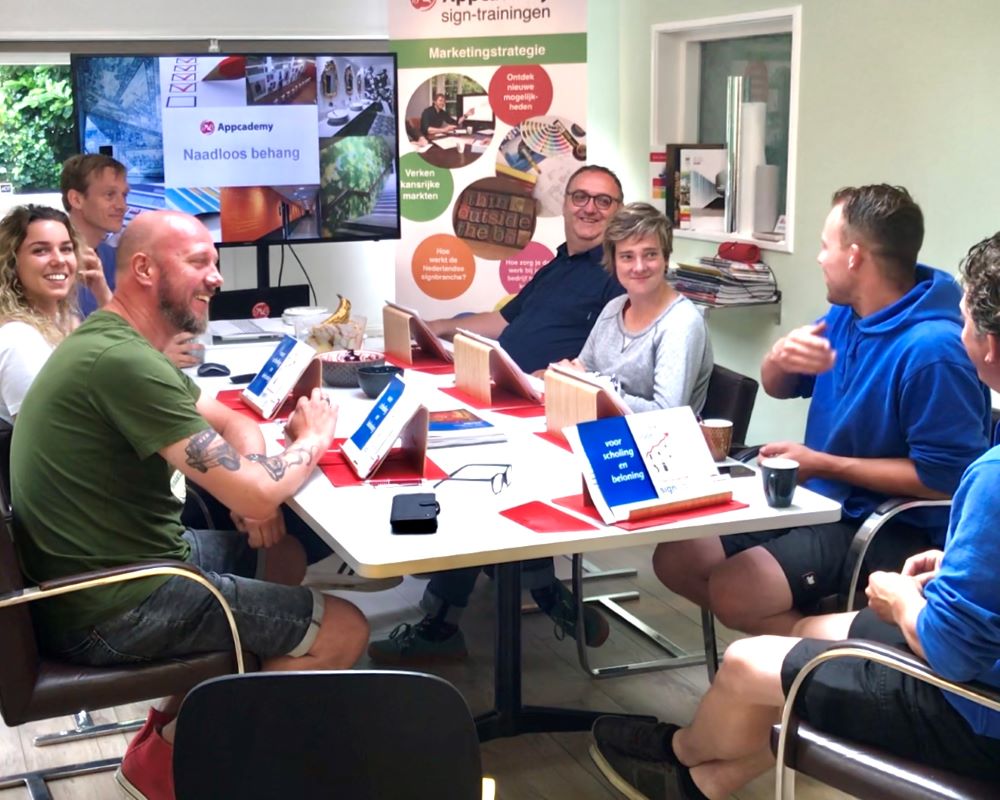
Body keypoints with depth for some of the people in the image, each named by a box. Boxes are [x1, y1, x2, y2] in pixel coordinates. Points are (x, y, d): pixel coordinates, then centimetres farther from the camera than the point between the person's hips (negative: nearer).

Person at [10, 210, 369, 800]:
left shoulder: (122, 342, 8)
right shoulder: (123, 362, -25)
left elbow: (233, 422, 16)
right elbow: (257, 496, -26)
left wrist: (249, 481, -6)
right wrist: (312, 440, -6)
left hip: (125, 557, 10)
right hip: (109, 611, -10)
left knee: (284, 555, 22)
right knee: (345, 630, -5)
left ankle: (181, 717, 18)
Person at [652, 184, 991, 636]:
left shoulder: (932, 349, -24)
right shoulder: (847, 313, 4)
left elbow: (944, 477, -24)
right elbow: (778, 389, 14)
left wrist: (821, 464, -19)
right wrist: (782, 357, -13)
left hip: (889, 529, -9)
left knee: (733, 591, -26)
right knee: (675, 559, 2)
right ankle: (795, 626, 12)